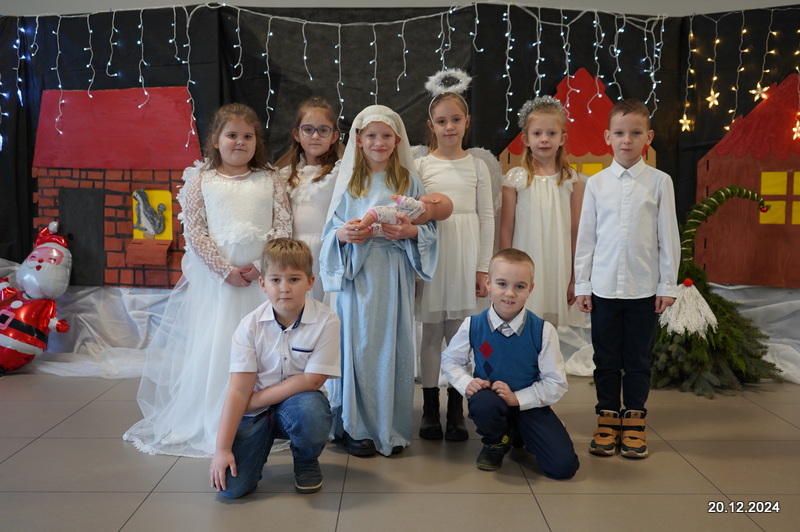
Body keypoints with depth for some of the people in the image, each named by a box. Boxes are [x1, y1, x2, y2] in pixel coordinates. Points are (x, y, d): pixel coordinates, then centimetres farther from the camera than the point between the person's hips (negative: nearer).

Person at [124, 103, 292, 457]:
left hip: (261, 277, 1)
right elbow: (193, 231, -2)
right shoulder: (201, 181, 5)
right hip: (214, 277, -1)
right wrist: (225, 269, -11)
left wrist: (260, 266, -11)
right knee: (210, 348, 3)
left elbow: (283, 228, 1)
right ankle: (208, 424, 15)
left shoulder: (269, 181, 7)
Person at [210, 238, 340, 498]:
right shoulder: (250, 326, -10)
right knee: (231, 485, -16)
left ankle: (306, 461, -1)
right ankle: (262, 442, 18)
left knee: (311, 410, -37)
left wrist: (257, 399, -14)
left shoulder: (325, 321, -16)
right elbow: (239, 389, -12)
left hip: (297, 401, 0)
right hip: (255, 410, 1)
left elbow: (312, 380, -16)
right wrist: (222, 448, -17)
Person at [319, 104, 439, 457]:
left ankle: (391, 428, 15)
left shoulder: (409, 182, 8)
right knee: (358, 345, 0)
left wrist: (411, 231, -13)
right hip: (357, 276, 0)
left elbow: (430, 227, 7)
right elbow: (331, 230, 9)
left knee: (393, 344, 3)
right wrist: (342, 233, -12)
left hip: (394, 278, 0)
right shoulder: (348, 182, 8)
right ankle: (356, 427, 12)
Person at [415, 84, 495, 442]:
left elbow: (487, 217, 6)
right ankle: (430, 409, 16)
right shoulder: (421, 166, 4)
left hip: (465, 260, 1)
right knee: (431, 333, 5)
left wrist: (483, 268, 1)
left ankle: (456, 411, 14)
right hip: (431, 258, 0)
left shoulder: (477, 166, 6)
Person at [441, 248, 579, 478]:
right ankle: (496, 442, 0)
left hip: (528, 403, 1)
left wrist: (517, 398, -21)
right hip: (490, 397, -1)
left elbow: (556, 383, -9)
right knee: (485, 404, -40)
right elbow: (450, 359, 6)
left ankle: (519, 435, 21)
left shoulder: (543, 330, -14)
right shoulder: (473, 326, -10)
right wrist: (466, 383, -13)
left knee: (564, 466, -13)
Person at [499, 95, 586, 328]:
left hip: (559, 268, 1)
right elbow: (506, 230, 1)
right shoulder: (515, 178, -2)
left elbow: (576, 231, 5)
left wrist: (576, 277, 4)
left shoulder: (571, 180, 2)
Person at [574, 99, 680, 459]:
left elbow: (668, 236, 1)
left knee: (638, 359, 9)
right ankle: (607, 419, 21)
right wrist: (582, 284, 2)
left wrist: (668, 285, -1)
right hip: (604, 287, 1)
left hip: (644, 288, -1)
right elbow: (586, 236, 4)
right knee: (606, 358, 9)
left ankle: (634, 420, 22)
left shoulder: (660, 182, 0)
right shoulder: (596, 183, 2)